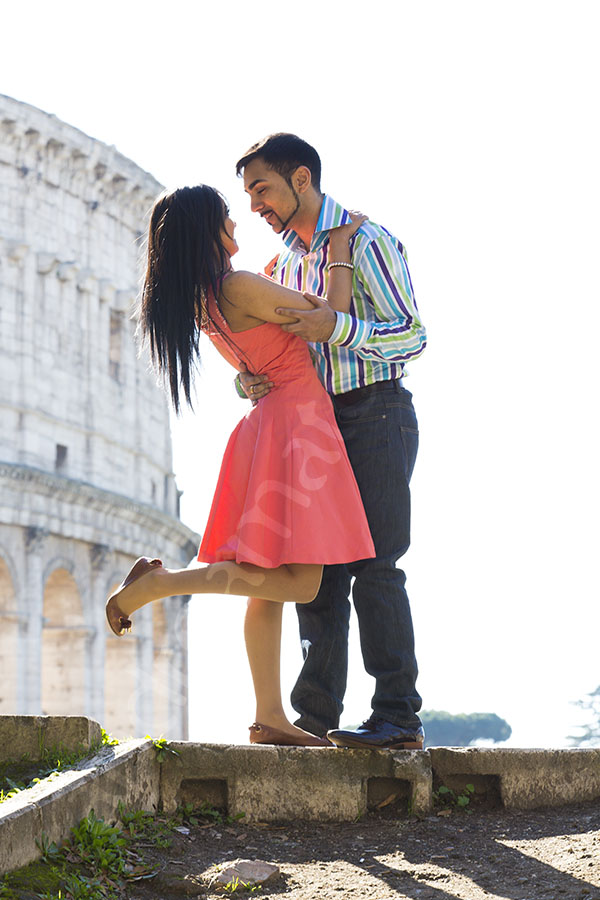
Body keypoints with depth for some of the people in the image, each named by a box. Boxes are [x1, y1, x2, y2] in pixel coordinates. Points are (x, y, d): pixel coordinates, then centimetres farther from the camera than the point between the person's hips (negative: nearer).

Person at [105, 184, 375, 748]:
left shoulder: (203, 299, 10)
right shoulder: (240, 288, -16)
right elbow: (331, 316, -11)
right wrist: (340, 251, 2)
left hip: (267, 424, 10)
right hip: (296, 424, -10)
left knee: (268, 586, 7)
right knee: (297, 582, -12)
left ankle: (269, 717, 7)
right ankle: (153, 585, -15)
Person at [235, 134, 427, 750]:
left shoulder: (367, 241, -4)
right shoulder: (283, 266, 19)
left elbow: (412, 335, -10)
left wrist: (338, 327, -25)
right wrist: (251, 382, -3)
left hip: (376, 415, -7)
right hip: (318, 422, 7)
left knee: (373, 565, -13)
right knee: (317, 567, 3)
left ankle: (399, 716, -13)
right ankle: (316, 717, 5)